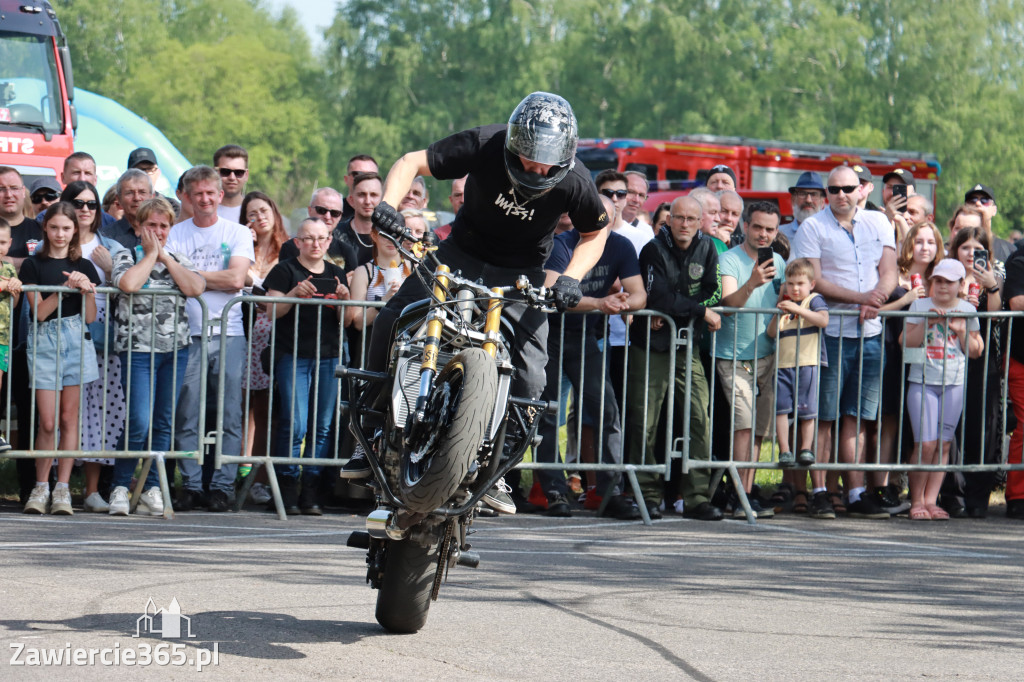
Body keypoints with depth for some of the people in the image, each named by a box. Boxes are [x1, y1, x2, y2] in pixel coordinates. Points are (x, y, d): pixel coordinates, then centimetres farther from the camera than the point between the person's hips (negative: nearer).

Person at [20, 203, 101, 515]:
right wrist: (66, 287, -17)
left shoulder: (84, 267, 10)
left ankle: (62, 489, 5)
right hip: (44, 341, -2)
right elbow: (39, 311, -5)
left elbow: (90, 317, 7)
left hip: (76, 340, 2)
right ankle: (41, 486, 7)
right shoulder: (33, 265, 4)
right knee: (48, 422, -7)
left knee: (69, 418, 1)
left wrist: (85, 289, -11)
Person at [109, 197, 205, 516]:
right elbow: (128, 284, -19)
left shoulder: (179, 260, 14)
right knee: (140, 423, -13)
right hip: (138, 349, -4)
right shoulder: (126, 257, 3)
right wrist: (151, 254, -6)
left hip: (176, 348, 4)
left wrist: (165, 257, -3)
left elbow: (196, 288, -5)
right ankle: (120, 487, -1)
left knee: (165, 422, 5)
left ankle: (152, 488, 13)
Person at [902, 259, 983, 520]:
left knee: (943, 444, 1)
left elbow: (976, 351, 10)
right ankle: (916, 501, 0)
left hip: (955, 383, 2)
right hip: (922, 381, -2)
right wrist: (926, 323, -14)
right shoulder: (920, 306, 4)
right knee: (926, 445, -8)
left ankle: (931, 500, 4)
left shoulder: (967, 310, 9)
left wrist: (961, 331, -6)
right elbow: (906, 342, -2)